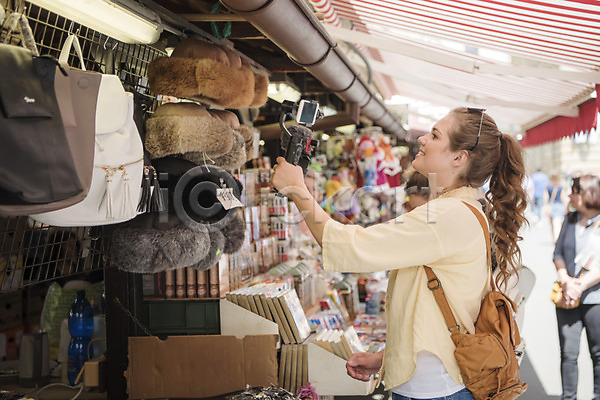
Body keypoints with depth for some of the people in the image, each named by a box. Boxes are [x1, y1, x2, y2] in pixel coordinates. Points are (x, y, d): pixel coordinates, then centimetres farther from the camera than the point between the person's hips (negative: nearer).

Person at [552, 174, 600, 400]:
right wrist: (566, 282, -6)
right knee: (568, 353, 5)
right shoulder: (570, 219, 9)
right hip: (567, 297, 4)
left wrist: (580, 287, -16)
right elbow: (558, 253, 9)